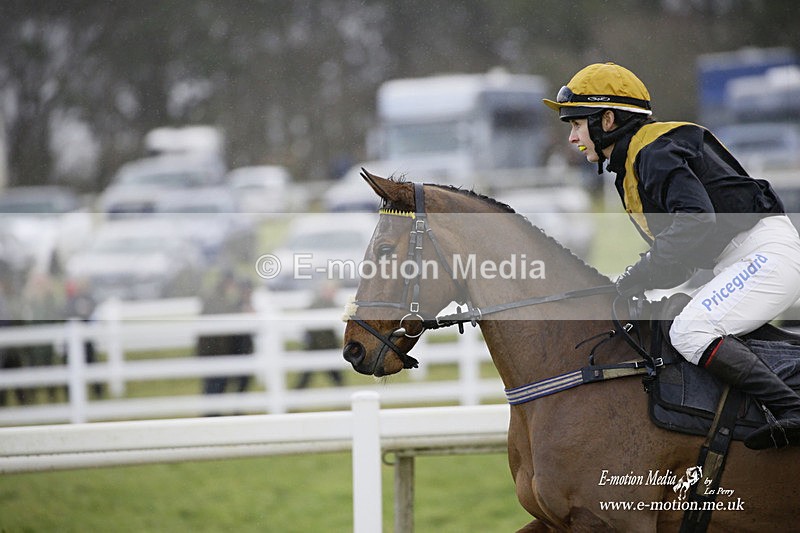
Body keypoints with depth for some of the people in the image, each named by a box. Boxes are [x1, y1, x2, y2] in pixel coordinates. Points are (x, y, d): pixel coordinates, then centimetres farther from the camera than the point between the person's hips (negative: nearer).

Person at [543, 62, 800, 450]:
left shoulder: (654, 152, -12)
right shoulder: (632, 162, 20)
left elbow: (696, 219, -27)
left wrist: (641, 276, -23)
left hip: (766, 252, -11)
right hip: (738, 260, 11)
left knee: (689, 332, -23)